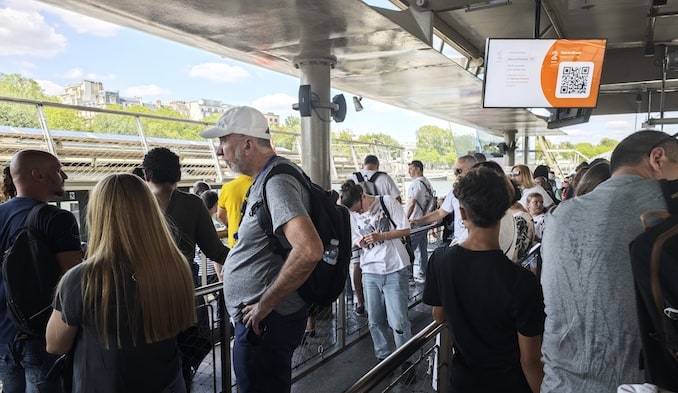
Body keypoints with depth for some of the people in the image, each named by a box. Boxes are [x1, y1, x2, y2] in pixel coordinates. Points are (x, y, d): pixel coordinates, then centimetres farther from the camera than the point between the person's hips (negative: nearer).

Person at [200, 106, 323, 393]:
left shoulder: (277, 182, -23)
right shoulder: (266, 178, 9)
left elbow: (309, 249, -37)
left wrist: (265, 304, -26)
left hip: (265, 322, -10)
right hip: (257, 318, 10)